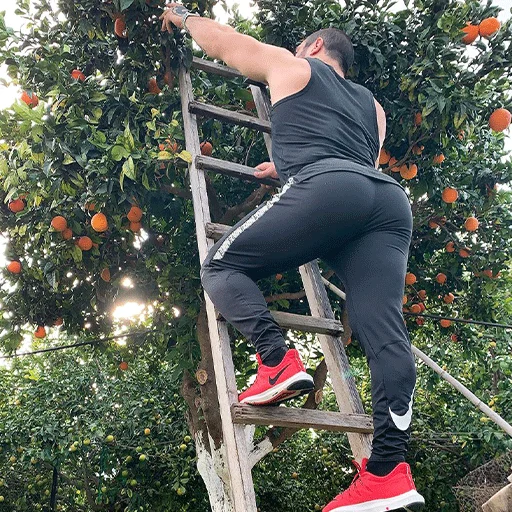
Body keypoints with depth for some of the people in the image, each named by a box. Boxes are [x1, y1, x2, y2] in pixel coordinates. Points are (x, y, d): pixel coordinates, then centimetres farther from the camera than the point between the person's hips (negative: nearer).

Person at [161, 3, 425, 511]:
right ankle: (389, 471, -18)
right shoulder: (372, 104, 39)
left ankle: (278, 362, -16)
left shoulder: (291, 66, 25)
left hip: (327, 188, -6)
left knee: (222, 264, 4)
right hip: (390, 199, 6)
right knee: (382, 330, -7)